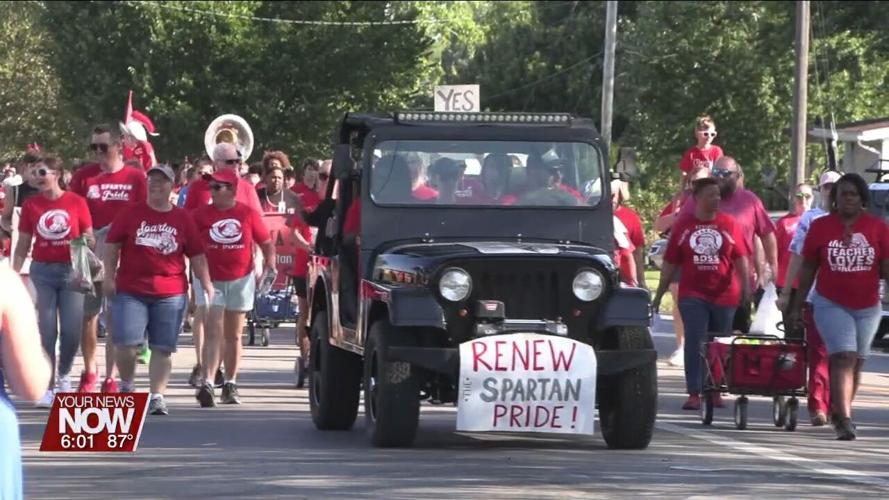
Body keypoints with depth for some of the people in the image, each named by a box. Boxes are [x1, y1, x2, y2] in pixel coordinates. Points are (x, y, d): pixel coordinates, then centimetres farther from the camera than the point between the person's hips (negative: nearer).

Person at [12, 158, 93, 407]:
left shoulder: (76, 202, -2)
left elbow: (89, 237, 6)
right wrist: (13, 274, -1)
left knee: (72, 330, -2)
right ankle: (47, 387, 7)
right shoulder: (31, 205, 2)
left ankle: (63, 375, 25)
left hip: (71, 270, -1)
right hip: (43, 271, 1)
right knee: (47, 331, -1)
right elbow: (23, 244, 6)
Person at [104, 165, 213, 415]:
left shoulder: (183, 219, 8)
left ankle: (157, 397, 5)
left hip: (171, 293, 1)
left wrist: (206, 284, 4)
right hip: (130, 291, -1)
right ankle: (127, 385, 15)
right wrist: (109, 277, -1)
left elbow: (197, 255, 11)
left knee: (162, 348, 1)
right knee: (126, 343, -9)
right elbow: (112, 245, 6)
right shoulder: (131, 214, 5)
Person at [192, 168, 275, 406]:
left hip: (241, 280, 2)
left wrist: (270, 265, -6)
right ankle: (206, 384, -21)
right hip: (211, 280, -2)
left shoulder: (248, 214, -1)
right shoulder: (201, 215, -4)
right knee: (213, 333, -13)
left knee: (233, 335, 12)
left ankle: (230, 385, 22)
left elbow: (266, 243, 7)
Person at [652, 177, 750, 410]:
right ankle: (694, 394, -8)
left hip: (724, 295, 1)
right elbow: (670, 264, 7)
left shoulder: (729, 224, 2)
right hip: (693, 296, -1)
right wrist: (659, 295, 8)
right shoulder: (683, 226, 3)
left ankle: (715, 391, 22)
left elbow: (740, 259, 3)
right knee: (694, 343, -7)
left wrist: (746, 287, -5)